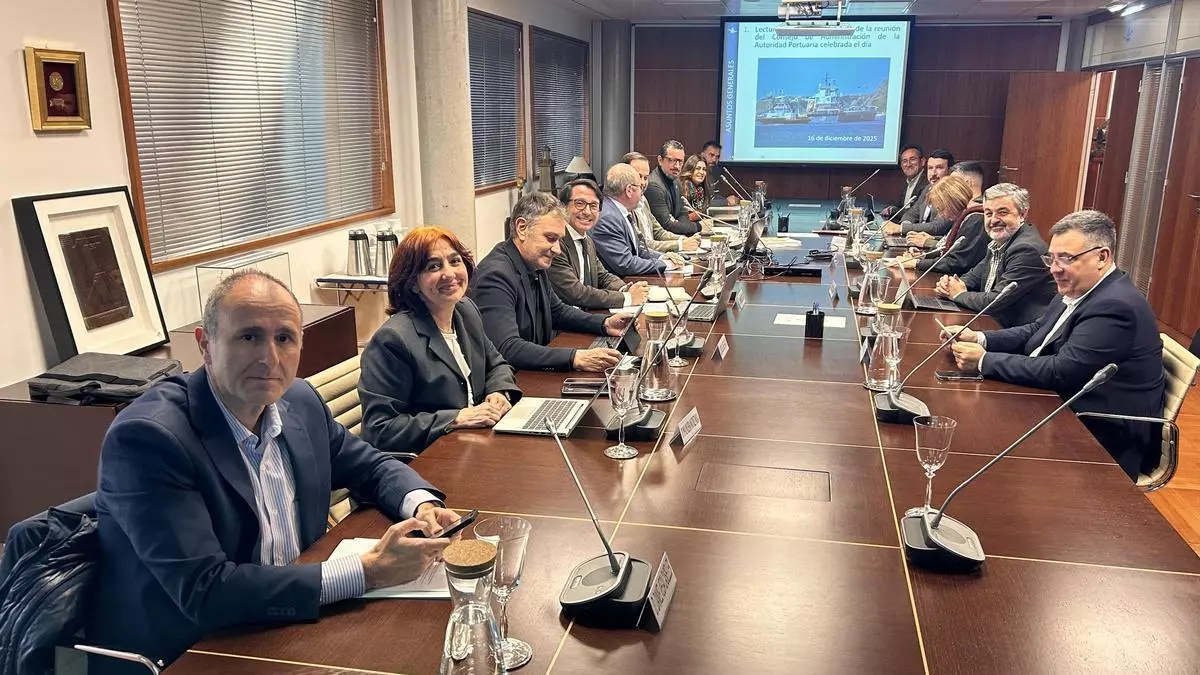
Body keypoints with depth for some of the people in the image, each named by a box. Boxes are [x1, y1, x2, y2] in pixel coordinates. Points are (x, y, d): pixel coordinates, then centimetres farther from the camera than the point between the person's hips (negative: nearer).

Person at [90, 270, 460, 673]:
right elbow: (203, 591, -25)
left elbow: (370, 466, 13)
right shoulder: (147, 437, -20)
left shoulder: (299, 402, -2)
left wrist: (422, 505, -9)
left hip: (283, 630, 6)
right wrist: (366, 572, -27)